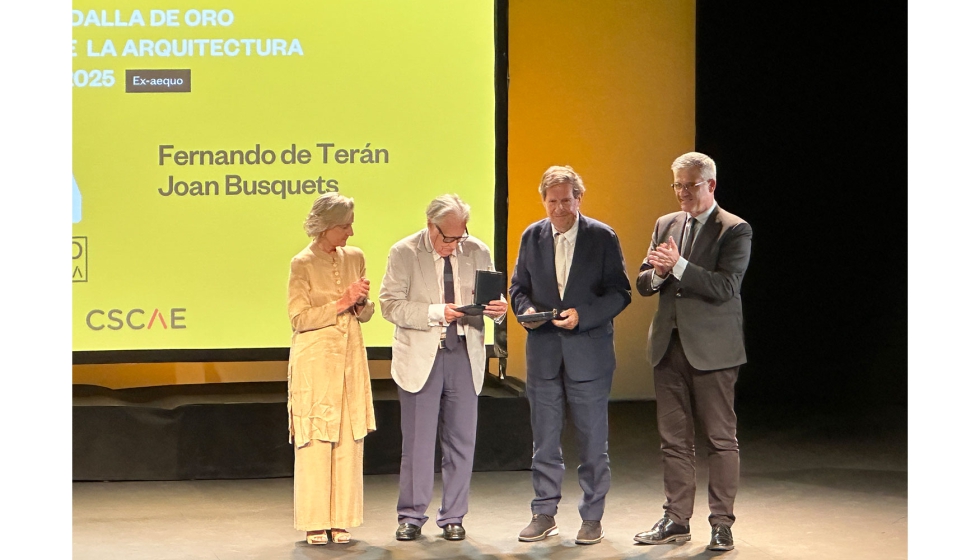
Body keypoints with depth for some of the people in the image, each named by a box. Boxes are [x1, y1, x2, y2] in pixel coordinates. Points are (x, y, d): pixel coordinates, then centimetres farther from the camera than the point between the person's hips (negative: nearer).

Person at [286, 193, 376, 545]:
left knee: (350, 440, 2)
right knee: (315, 442, -3)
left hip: (350, 358, 5)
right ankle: (314, 523, 3)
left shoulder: (354, 257, 9)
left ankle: (341, 520, 9)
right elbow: (299, 318, -10)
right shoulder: (302, 264, -6)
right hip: (315, 360, -5)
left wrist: (360, 304, -6)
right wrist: (341, 304, -17)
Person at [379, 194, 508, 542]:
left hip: (465, 355, 3)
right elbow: (390, 304, -10)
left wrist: (498, 307, -12)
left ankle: (453, 518, 17)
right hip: (421, 356, -3)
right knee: (417, 443, 1)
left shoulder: (477, 252, 5)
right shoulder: (404, 252, -5)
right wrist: (436, 313, -21)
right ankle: (411, 517, 13)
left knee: (461, 441, 6)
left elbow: (493, 297, 12)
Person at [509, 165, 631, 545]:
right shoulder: (532, 237, 6)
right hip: (543, 352, 3)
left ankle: (592, 517, 14)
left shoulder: (602, 237, -4)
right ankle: (544, 514, 18)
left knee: (593, 441, 4)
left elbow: (619, 292, -4)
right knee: (544, 440, 9)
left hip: (589, 351, -3)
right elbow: (518, 286, 12)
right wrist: (526, 309, -9)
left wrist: (583, 315, -18)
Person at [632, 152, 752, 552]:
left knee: (720, 438, 0)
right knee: (673, 439, 10)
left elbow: (726, 286, -17)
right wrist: (658, 272, -11)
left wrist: (678, 265, -20)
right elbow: (642, 285, 12)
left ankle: (721, 523, 5)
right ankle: (676, 519, 16)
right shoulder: (665, 225, 13)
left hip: (711, 349, -6)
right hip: (668, 346, 6)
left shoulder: (735, 230, -5)